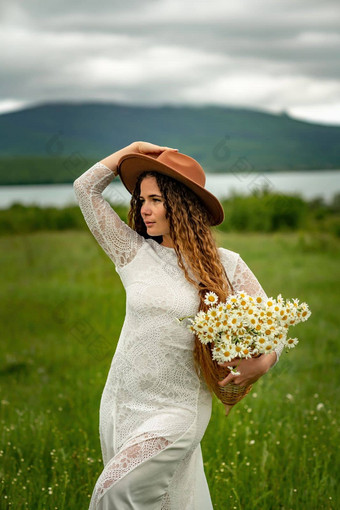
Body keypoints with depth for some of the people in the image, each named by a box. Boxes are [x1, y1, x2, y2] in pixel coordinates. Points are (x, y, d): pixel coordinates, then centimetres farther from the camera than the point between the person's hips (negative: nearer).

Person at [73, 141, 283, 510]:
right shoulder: (134, 253, 3)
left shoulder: (225, 265, -2)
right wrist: (134, 149, 5)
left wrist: (263, 361, -18)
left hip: (177, 410, -3)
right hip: (120, 404, 3)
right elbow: (86, 188, 2)